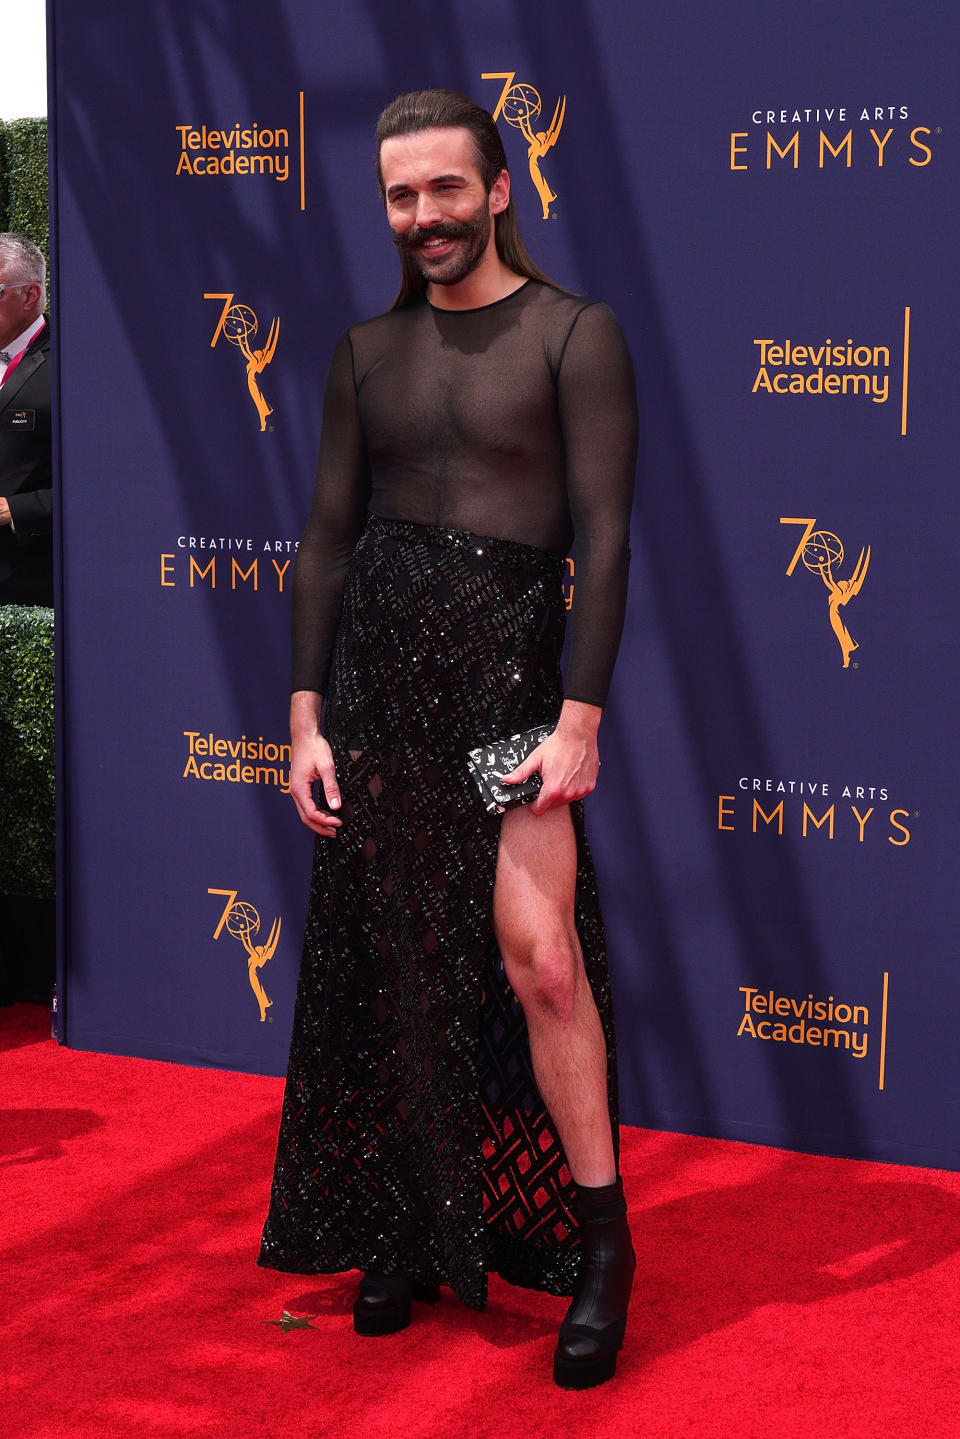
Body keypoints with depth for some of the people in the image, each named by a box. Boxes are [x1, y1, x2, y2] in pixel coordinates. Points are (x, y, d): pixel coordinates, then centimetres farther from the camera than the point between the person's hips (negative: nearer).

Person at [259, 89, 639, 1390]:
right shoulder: (368, 353, 12)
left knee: (538, 960, -13)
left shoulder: (571, 335, -2)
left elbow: (605, 536, -7)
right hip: (372, 668, 4)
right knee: (395, 966, 8)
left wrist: (581, 715, -14)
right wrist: (307, 716, 5)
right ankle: (411, 1234, 21)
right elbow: (327, 535, 11)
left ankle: (598, 1248, 0)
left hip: (503, 669, -4)